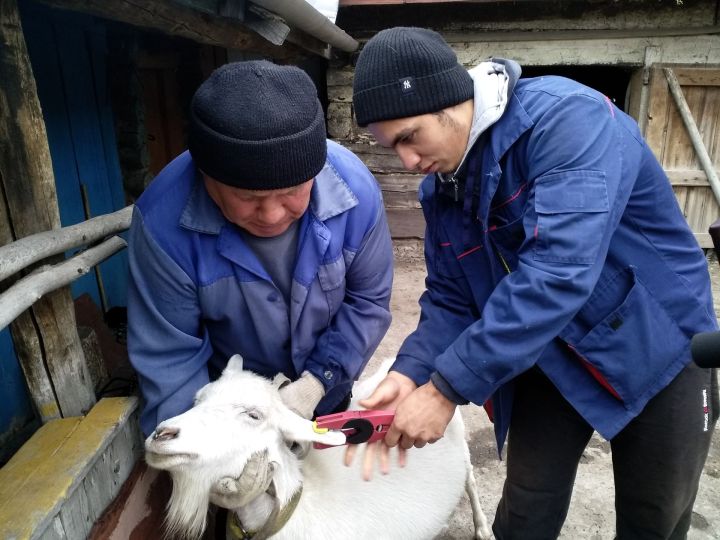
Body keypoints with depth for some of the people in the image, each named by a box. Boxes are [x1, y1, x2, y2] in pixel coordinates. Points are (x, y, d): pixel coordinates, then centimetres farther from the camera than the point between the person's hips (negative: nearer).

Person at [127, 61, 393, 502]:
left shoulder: (354, 189, -28)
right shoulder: (166, 219, -33)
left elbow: (368, 300, -17)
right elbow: (168, 352, -24)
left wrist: (318, 380, -25)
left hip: (327, 388, 2)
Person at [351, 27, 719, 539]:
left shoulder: (567, 118, -27)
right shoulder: (441, 185, -6)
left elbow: (557, 270, -38)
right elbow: (450, 298, -4)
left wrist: (447, 388, -36)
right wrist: (412, 372, -22)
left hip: (659, 348, -4)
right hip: (551, 358, 5)